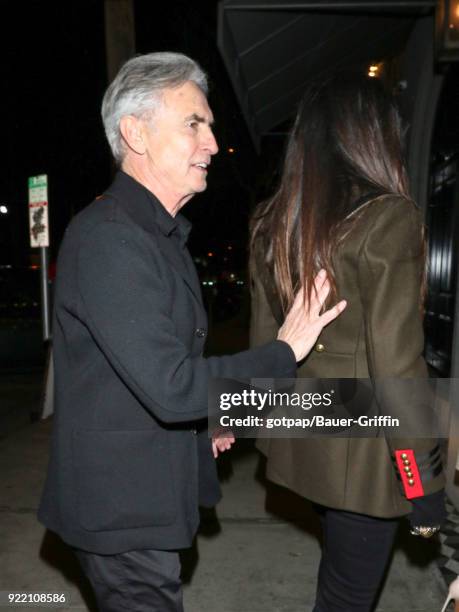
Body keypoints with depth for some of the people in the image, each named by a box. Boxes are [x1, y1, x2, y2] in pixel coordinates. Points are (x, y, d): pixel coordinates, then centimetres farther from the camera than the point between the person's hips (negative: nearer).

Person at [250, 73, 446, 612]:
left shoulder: (270, 222, 2)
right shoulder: (387, 217, -18)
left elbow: (263, 336, 7)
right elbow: (396, 360, -20)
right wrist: (423, 481, -9)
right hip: (361, 447, -6)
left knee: (339, 565, 30)